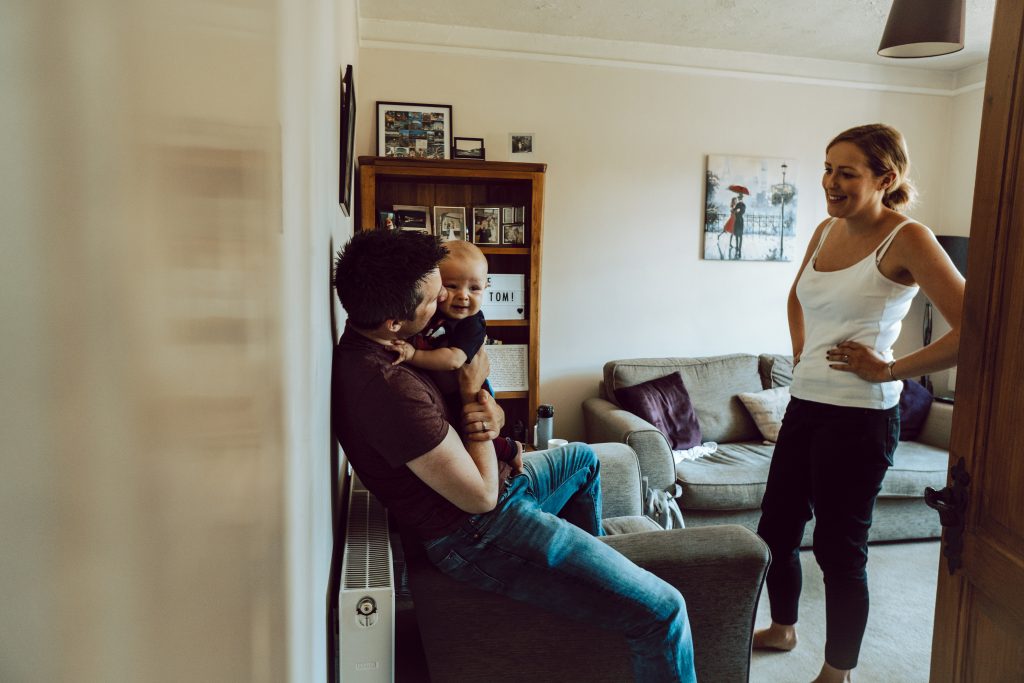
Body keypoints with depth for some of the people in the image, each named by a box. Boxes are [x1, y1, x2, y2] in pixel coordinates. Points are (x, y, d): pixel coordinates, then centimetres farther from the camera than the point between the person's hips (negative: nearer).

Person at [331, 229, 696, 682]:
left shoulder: (363, 346, 1)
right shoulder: (391, 388, -31)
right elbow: (481, 496, -25)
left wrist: (490, 415, -13)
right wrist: (473, 390, -15)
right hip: (476, 534, -10)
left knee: (583, 457, 34)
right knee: (662, 611, -13)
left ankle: (592, 562, 50)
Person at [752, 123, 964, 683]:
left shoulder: (907, 240, -13)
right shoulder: (826, 230, 8)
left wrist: (890, 369, -16)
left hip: (859, 416, -7)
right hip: (805, 405, 8)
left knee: (839, 549, 6)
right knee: (775, 529, 18)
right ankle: (782, 628, 43)